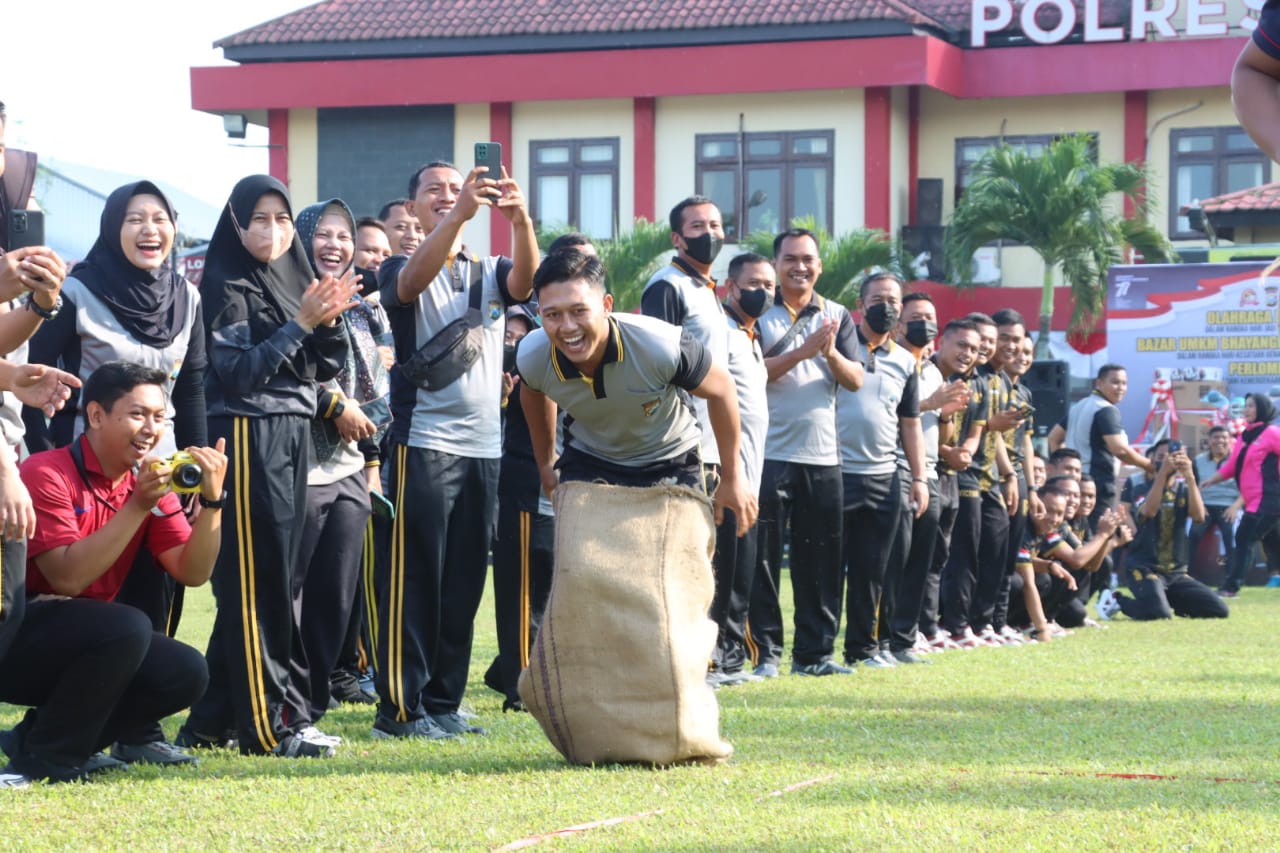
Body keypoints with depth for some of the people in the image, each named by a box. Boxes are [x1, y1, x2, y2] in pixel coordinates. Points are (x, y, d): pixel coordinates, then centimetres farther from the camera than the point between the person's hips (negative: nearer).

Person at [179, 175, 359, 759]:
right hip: (249, 436, -8)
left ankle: (215, 718, 14)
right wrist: (300, 323, -18)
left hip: (293, 437, 8)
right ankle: (271, 722, -5)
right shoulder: (228, 287, -5)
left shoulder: (294, 281, 16)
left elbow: (322, 371, 14)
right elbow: (236, 371, -16)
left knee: (270, 578, 8)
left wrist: (329, 322, -5)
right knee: (260, 584, -7)